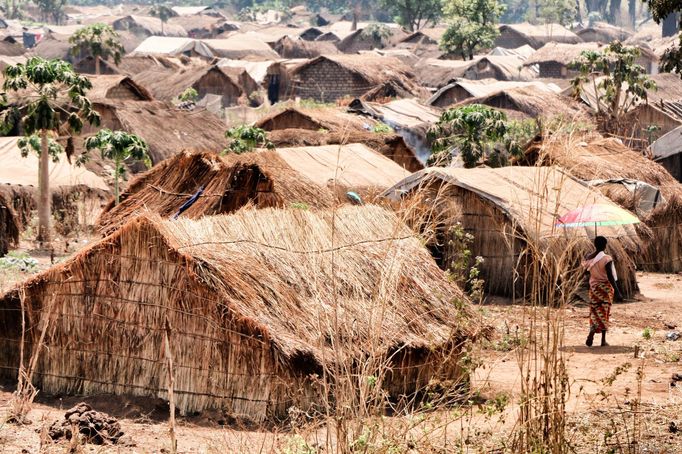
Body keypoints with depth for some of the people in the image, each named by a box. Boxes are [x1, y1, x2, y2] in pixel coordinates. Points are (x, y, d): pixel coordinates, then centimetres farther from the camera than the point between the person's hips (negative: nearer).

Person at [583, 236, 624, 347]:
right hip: (606, 287, -4)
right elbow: (610, 277, -22)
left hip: (594, 287, 4)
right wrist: (617, 292, -21)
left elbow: (586, 271, 12)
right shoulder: (607, 259, -19)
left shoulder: (589, 258, -3)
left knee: (595, 312, 11)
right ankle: (603, 340, 9)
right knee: (604, 313, 7)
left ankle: (592, 332, -14)